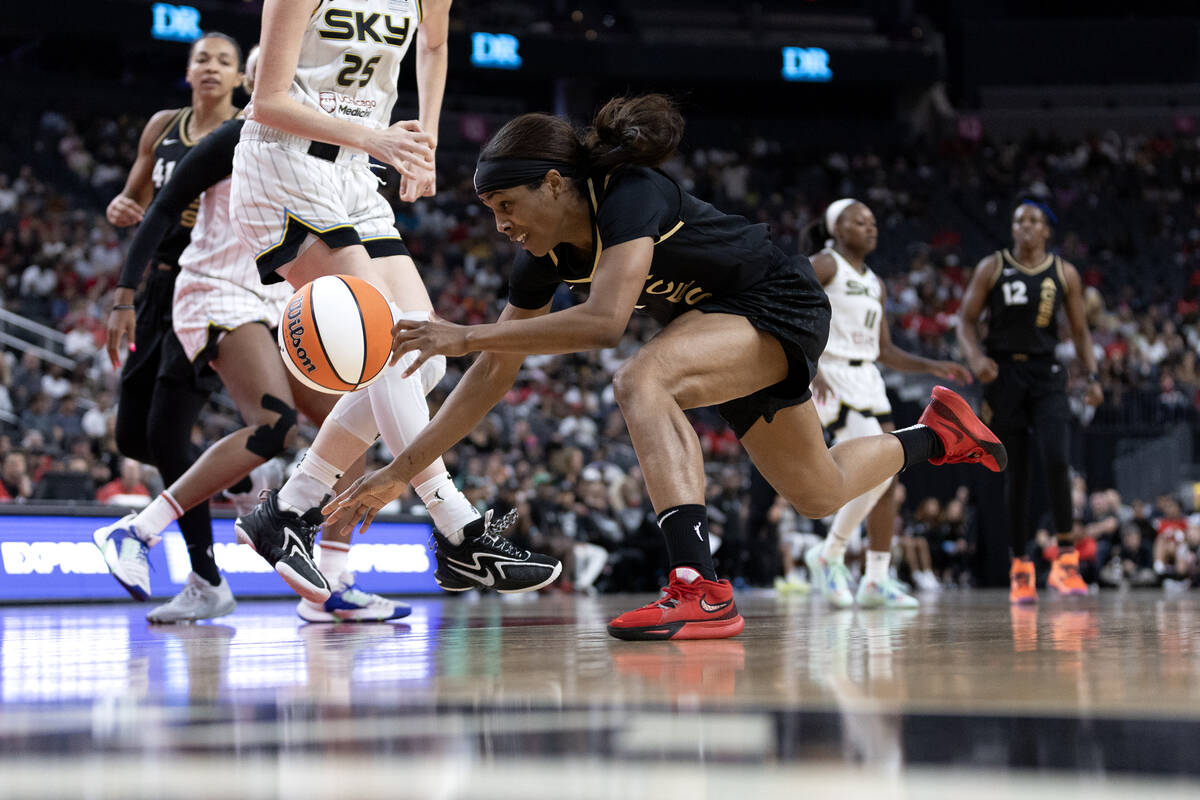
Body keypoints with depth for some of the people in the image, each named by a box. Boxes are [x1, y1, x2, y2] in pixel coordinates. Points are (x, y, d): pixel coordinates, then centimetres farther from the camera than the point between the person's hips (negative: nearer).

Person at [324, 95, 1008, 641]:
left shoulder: (631, 194, -29)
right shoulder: (546, 257, -7)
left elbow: (604, 322, -42)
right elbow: (495, 376, -3)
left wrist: (466, 335, -39)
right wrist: (402, 471, -7)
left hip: (783, 308, -9)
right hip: (727, 325, 9)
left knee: (642, 381, -33)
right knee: (818, 494, 20)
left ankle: (701, 590, -41)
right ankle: (940, 434, 45)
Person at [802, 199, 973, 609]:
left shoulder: (874, 284, 19)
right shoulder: (824, 265, -5)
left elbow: (885, 350, 24)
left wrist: (933, 367, 12)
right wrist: (810, 368, -27)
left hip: (868, 380, 8)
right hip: (832, 377, -8)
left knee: (885, 478, 3)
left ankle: (877, 579, 9)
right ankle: (829, 555, -6)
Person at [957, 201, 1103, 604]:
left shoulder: (1065, 273, 6)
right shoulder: (992, 268, 2)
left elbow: (1080, 331, 11)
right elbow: (966, 320, 2)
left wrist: (1093, 377, -2)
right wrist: (975, 358, -17)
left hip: (1046, 374, 0)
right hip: (1003, 374, 0)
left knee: (1056, 459, -18)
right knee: (1016, 472, 2)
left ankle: (1066, 559, -13)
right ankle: (1020, 567, 11)